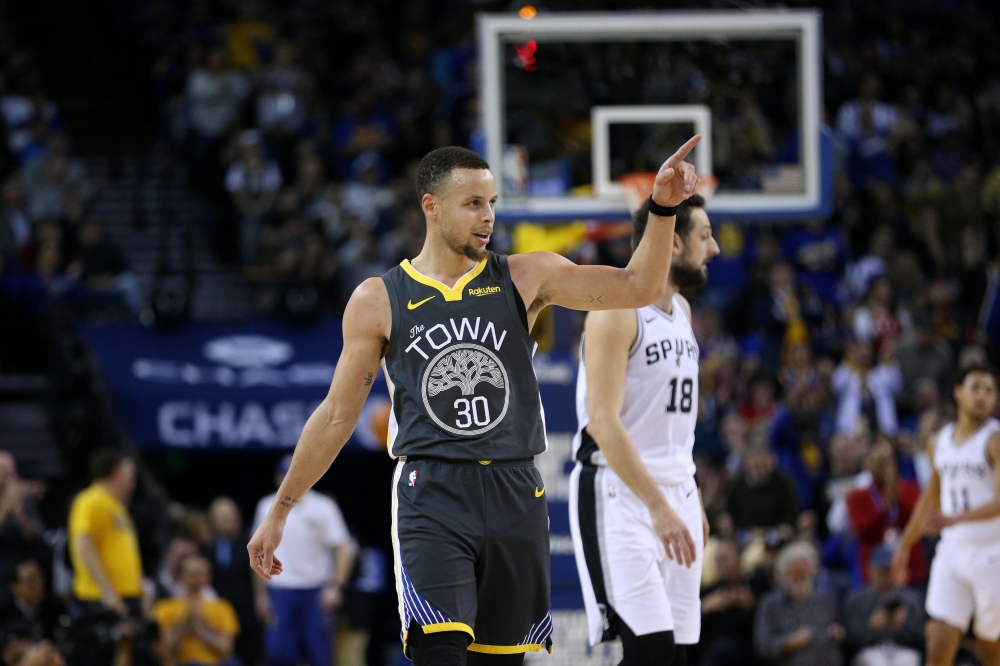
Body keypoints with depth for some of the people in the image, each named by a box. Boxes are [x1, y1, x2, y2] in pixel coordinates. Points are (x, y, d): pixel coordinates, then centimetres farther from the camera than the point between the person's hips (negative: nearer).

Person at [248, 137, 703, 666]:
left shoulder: (524, 279, 6)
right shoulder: (379, 301, 2)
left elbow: (637, 288, -3)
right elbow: (337, 416, 9)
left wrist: (662, 208, -19)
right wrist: (279, 512, 10)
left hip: (515, 497, 3)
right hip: (431, 500, -3)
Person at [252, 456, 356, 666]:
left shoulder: (323, 506, 1)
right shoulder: (267, 507, 11)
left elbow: (343, 549, -5)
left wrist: (335, 587, -17)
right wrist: (261, 595, 11)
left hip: (316, 592, -2)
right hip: (280, 591, 2)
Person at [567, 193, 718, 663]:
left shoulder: (681, 309, 14)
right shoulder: (616, 310, -14)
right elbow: (604, 422, -21)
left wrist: (690, 499, 18)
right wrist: (657, 506, -26)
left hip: (675, 495, 8)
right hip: (619, 496, -8)